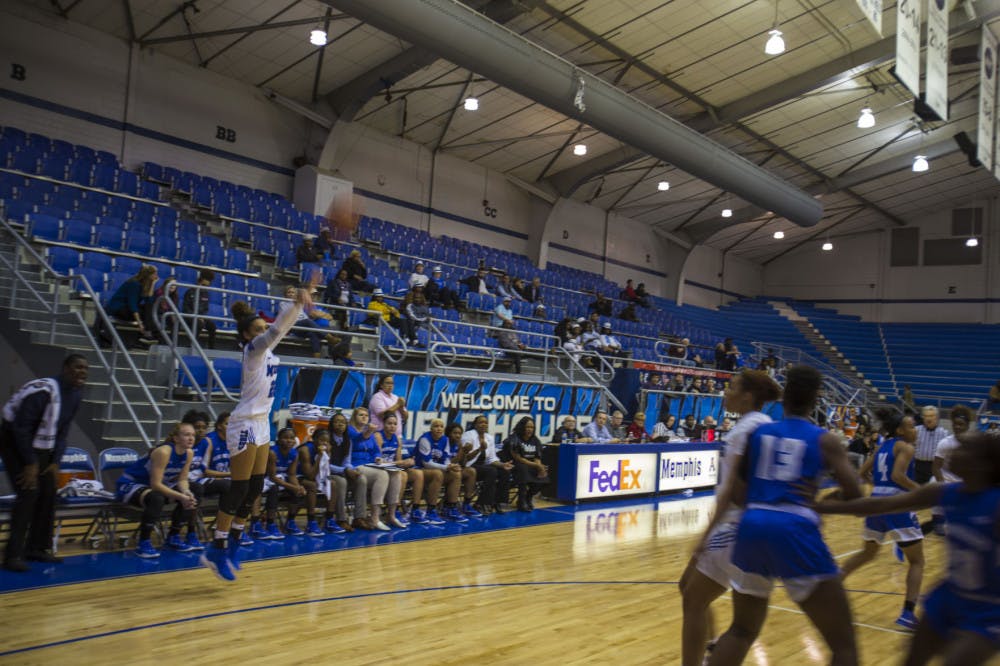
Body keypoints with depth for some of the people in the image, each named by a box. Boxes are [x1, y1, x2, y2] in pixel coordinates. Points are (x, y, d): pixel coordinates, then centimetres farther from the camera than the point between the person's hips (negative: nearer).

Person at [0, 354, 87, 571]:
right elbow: (21, 427, -25)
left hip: (41, 447, 8)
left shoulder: (76, 394, -3)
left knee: (48, 494, 5)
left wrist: (55, 461, -2)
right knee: (28, 492, -18)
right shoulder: (42, 391, -27)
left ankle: (37, 548, 17)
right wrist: (30, 463, -22)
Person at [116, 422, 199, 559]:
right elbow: (155, 484, -31)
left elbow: (182, 480, 0)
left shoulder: (188, 453, -7)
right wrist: (180, 496, -33)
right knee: (156, 499, -37)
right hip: (129, 484, -8)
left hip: (153, 485, 8)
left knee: (189, 497, -7)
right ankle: (143, 543, -25)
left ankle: (174, 537, 7)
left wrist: (186, 492, -22)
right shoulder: (164, 452, -30)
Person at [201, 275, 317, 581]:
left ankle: (232, 544, 19)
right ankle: (217, 550, 0)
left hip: (261, 424, 9)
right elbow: (277, 328, -28)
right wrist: (297, 302, -37)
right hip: (245, 424, -9)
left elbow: (284, 326, 14)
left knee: (255, 489, 10)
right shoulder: (253, 349, -11)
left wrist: (306, 292, 9)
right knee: (239, 489, -7)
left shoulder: (266, 349, 10)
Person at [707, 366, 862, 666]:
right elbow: (854, 494, 0)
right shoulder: (824, 440, 6)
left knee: (742, 631, 24)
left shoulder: (757, 432, 13)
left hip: (751, 527, 4)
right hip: (795, 532, -4)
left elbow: (736, 489, 7)